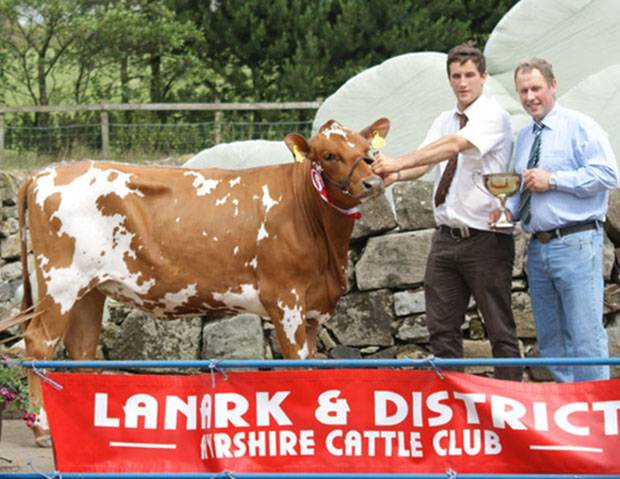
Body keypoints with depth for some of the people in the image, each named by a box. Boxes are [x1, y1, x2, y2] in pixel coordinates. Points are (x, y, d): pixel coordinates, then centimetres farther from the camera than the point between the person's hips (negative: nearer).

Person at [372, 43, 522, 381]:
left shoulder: (493, 117, -9)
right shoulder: (443, 122, 14)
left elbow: (455, 145, -25)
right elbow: (424, 160, 1)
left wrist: (400, 162, -32)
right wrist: (396, 174, -22)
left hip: (485, 238, -7)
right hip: (446, 238, 7)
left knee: (499, 329, 0)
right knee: (442, 327, 7)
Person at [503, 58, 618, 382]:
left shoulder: (579, 126, -4)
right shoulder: (523, 137, 18)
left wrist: (553, 180, -15)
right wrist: (508, 209, 3)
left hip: (575, 243, -8)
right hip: (538, 246, 8)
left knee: (585, 333, -10)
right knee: (550, 339, 10)